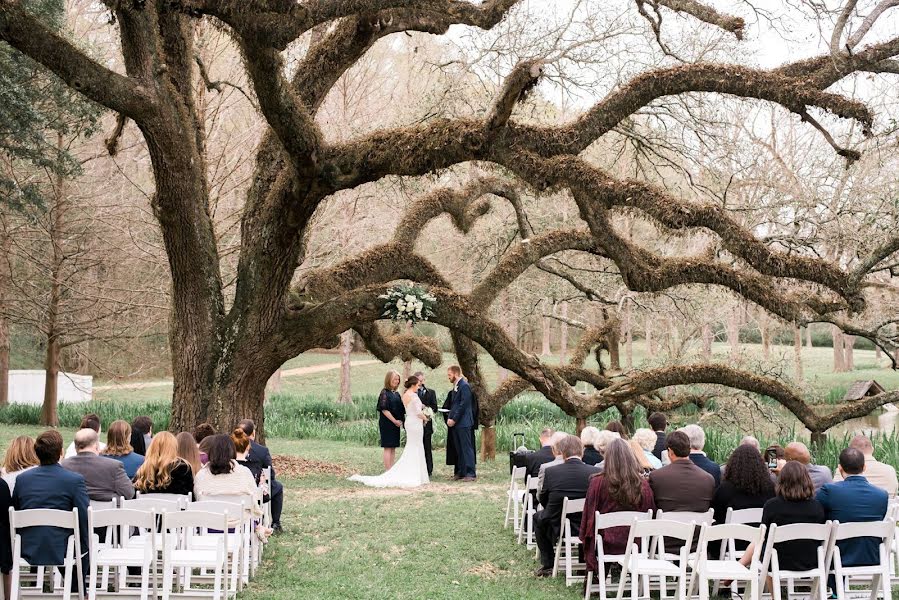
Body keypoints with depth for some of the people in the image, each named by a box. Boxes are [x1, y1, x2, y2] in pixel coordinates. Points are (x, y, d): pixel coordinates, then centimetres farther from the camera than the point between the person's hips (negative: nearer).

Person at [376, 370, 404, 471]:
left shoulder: (396, 393, 13)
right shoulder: (384, 393, -11)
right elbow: (384, 409, -16)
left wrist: (400, 421, 4)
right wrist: (395, 421, -15)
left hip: (396, 424, 8)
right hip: (387, 424, -8)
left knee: (393, 448, 9)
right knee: (388, 448, -6)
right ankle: (388, 471, -6)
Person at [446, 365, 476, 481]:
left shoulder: (464, 386, -12)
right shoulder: (456, 387, 16)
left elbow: (463, 405, -17)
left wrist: (454, 419, -15)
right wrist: (450, 418, 8)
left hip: (463, 423, -9)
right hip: (455, 423, 9)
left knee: (467, 448, -7)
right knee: (459, 450, 11)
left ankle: (471, 473, -6)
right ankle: (461, 472, 16)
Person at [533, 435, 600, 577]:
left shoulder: (550, 472, -15)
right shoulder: (596, 472, -15)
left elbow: (542, 500, 1)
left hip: (557, 529, -1)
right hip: (587, 529, 1)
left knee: (538, 517, 30)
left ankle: (547, 565, 30)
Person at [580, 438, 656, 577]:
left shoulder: (597, 483, -14)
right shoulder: (643, 484, -10)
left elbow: (589, 515, -5)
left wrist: (585, 536, 11)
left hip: (607, 545, -2)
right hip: (635, 545, 2)